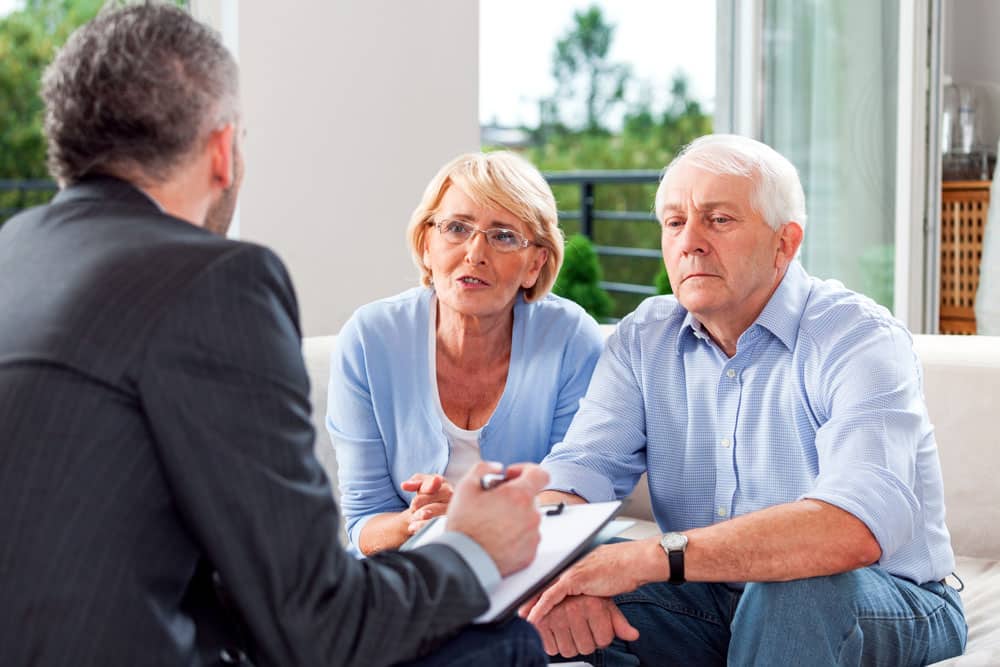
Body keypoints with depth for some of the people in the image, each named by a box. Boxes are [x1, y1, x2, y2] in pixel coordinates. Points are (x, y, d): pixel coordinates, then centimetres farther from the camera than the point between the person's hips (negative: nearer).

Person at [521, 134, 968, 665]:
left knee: (798, 590, -36)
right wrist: (561, 573, -34)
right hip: (712, 605, 4)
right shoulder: (644, 338, 1)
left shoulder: (858, 340, -19)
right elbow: (576, 472, -10)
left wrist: (653, 557, -42)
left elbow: (858, 527, -36)